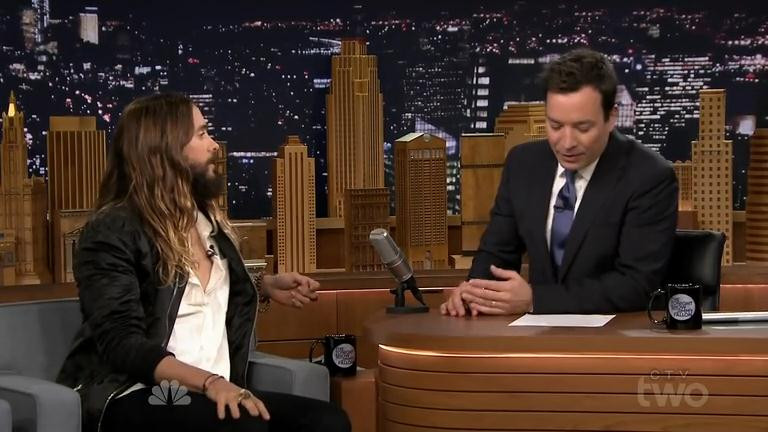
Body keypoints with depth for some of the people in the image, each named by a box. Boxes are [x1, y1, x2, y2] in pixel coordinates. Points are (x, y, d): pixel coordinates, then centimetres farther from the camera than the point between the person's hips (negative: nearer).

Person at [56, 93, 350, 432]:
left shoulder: (208, 220, 17)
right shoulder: (112, 232, -7)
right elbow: (121, 341, -17)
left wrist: (265, 287, 18)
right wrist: (209, 381, -29)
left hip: (213, 395, 7)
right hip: (134, 398, -7)